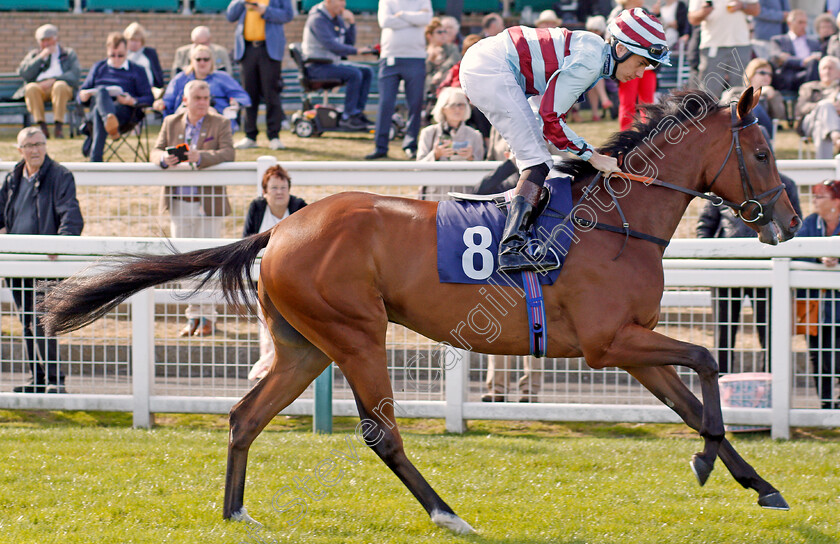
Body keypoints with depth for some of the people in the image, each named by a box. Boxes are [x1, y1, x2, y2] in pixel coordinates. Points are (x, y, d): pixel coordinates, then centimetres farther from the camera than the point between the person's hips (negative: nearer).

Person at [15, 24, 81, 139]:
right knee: (31, 87, -33)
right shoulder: (33, 55, 24)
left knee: (60, 86, -38)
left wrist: (54, 80, -14)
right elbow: (23, 74, 7)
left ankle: (59, 127, -40)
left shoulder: (69, 54, 20)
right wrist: (41, 57, 1)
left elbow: (75, 74, 2)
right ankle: (42, 127, -36)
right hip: (40, 88, 2)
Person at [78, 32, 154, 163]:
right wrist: (84, 96, 0)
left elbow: (149, 99, 11)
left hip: (124, 109, -2)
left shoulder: (137, 71, 22)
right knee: (101, 91, -36)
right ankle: (109, 119, -70)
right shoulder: (98, 68, 31)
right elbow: (81, 94, 26)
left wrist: (132, 101, -10)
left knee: (99, 110, -38)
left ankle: (95, 159, -55)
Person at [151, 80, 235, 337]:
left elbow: (228, 153, -13)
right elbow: (156, 152, 5)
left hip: (208, 202, -3)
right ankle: (193, 316, 16)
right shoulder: (171, 123, 10)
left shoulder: (219, 124, 0)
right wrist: (164, 159, -20)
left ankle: (207, 317, 6)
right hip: (179, 201, 3)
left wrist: (200, 157, -29)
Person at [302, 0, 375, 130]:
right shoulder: (317, 19, -17)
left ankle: (358, 113, -4)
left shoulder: (337, 19, 12)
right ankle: (347, 117, -24)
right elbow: (331, 45, -27)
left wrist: (351, 23, -2)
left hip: (333, 63, 9)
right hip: (317, 67, -9)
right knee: (354, 74, -26)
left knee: (367, 72, -1)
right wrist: (356, 51, -30)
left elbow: (349, 42, 13)